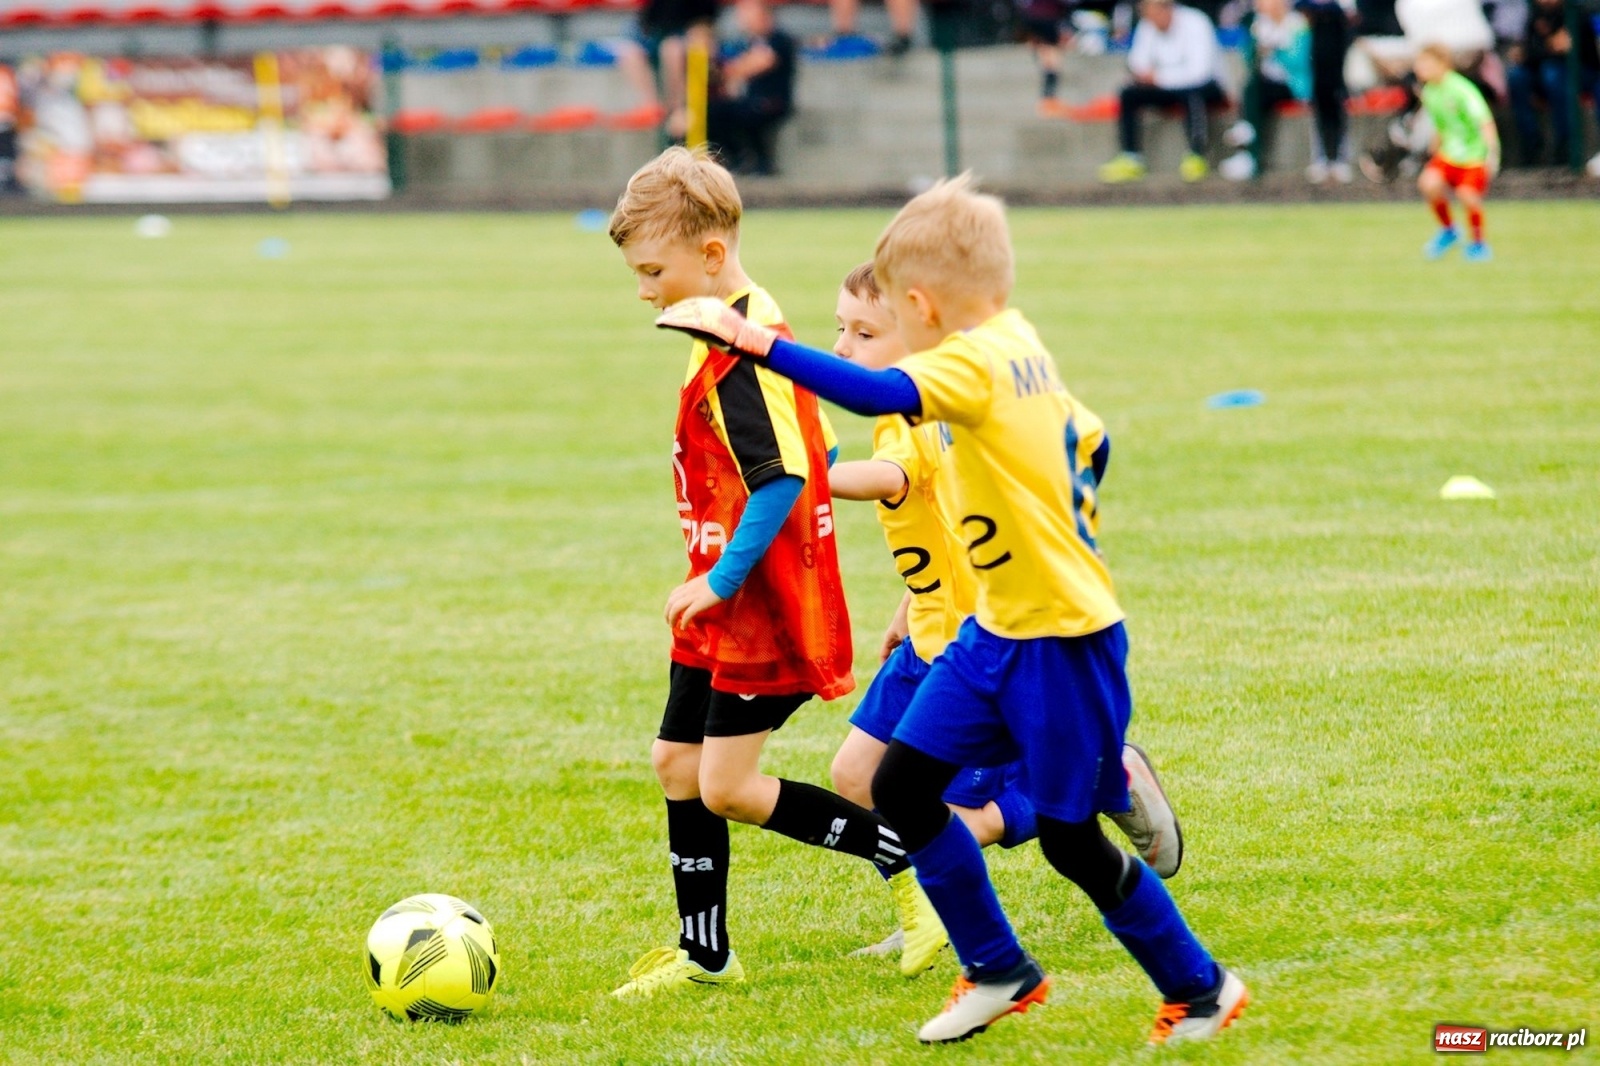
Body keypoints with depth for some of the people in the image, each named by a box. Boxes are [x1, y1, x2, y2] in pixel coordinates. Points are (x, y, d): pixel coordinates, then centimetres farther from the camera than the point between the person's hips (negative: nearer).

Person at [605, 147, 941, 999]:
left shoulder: (738, 353, -21)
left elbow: (781, 480, -28)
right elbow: (818, 455, 18)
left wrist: (720, 581, -22)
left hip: (762, 608, -10)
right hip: (725, 609, 10)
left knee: (726, 786, -7)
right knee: (676, 761, 13)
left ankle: (911, 856, -1)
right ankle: (704, 953, 21)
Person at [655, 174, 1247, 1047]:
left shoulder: (972, 364, -22)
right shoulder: (1016, 343, 4)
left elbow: (875, 394, -40)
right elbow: (1077, 436, 17)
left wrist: (751, 339, -42)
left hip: (1063, 637, -9)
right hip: (998, 626, 9)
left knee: (1070, 839, 2)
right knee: (902, 786, 6)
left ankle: (1202, 991, 20)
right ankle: (998, 971, 19)